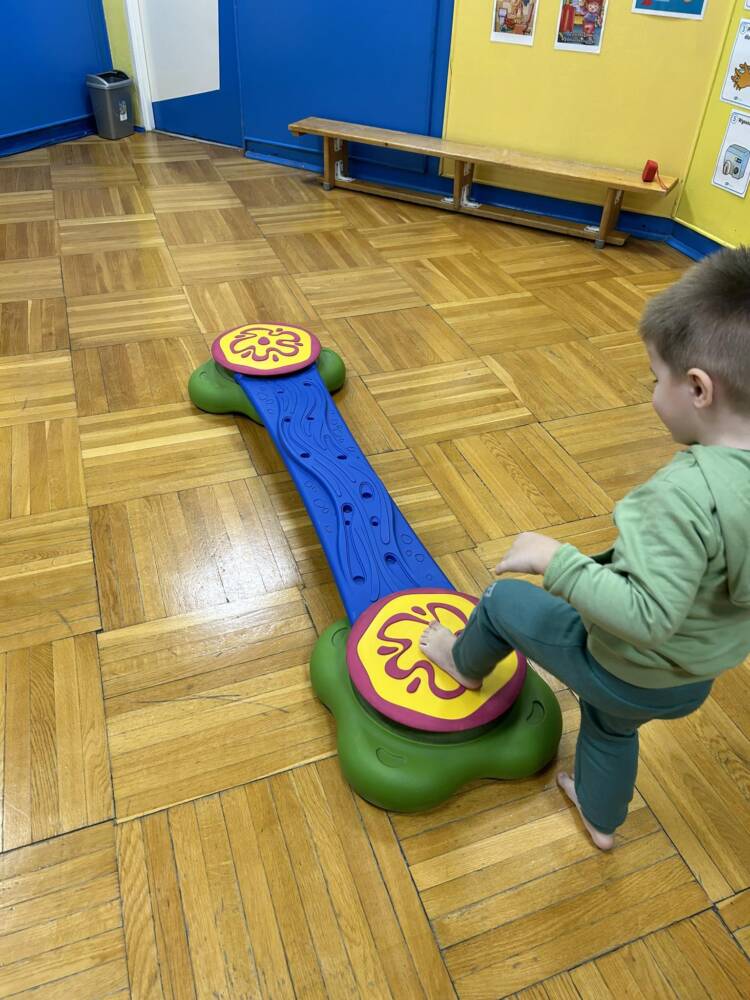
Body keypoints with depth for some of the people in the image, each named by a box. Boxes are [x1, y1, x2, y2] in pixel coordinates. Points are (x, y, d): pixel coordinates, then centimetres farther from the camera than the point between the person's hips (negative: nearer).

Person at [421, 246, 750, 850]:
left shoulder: (686, 492, -38)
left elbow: (646, 615, -40)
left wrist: (556, 559, -31)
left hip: (628, 674, -7)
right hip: (695, 681, 7)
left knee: (505, 599, 13)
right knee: (610, 726, 36)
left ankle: (466, 664, 44)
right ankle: (601, 818, 62)